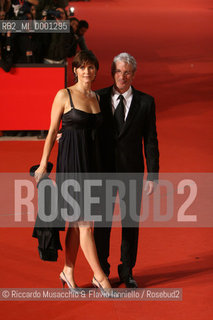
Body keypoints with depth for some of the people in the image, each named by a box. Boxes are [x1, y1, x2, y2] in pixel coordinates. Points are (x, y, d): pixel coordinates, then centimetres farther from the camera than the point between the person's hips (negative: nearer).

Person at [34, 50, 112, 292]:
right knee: (84, 222, -5)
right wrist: (43, 163, -3)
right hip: (71, 161, -6)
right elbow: (52, 131, -2)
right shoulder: (64, 95, -5)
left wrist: (101, 165, 15)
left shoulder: (97, 98, 11)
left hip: (90, 162, 6)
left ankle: (68, 271, 20)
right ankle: (99, 275, 0)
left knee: (77, 221, 10)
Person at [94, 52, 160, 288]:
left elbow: (150, 140, -1)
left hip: (132, 171, 0)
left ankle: (127, 271, 21)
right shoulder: (98, 98, 0)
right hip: (104, 170, 0)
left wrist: (152, 175, -4)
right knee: (102, 221, 4)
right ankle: (101, 270, 20)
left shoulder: (145, 102, -1)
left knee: (131, 222, 7)